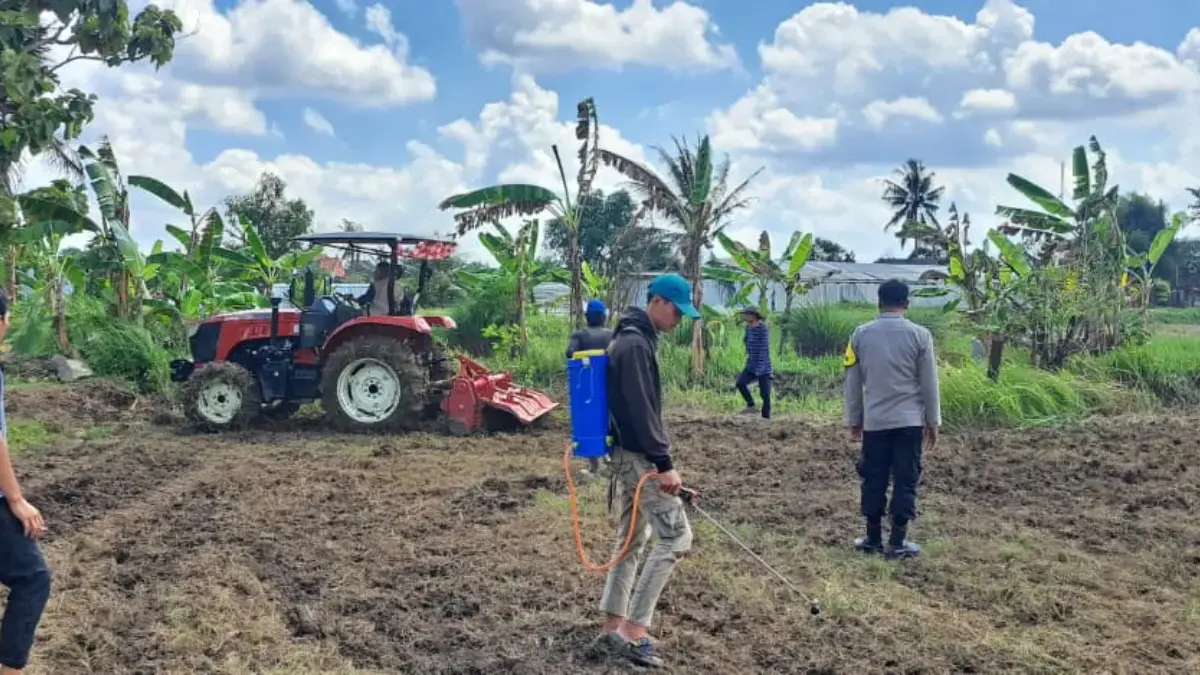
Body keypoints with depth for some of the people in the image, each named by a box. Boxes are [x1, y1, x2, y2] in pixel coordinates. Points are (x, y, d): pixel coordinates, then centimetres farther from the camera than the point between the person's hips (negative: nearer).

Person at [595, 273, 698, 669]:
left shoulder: (632, 339, 15)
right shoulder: (635, 344, -17)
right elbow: (641, 411, -23)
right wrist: (665, 464, -22)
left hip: (626, 454, 11)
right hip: (638, 457, -11)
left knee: (632, 540, 14)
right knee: (676, 536, -9)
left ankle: (613, 625, 18)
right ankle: (634, 629, -9)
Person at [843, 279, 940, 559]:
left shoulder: (861, 334, 0)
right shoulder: (919, 335, -6)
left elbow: (853, 383, 5)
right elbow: (929, 383, -1)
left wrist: (854, 421, 14)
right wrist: (933, 422, 8)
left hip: (874, 421, 2)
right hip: (909, 421, -2)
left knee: (874, 479, 10)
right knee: (905, 480, 4)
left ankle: (873, 538, 15)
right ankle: (897, 542, 5)